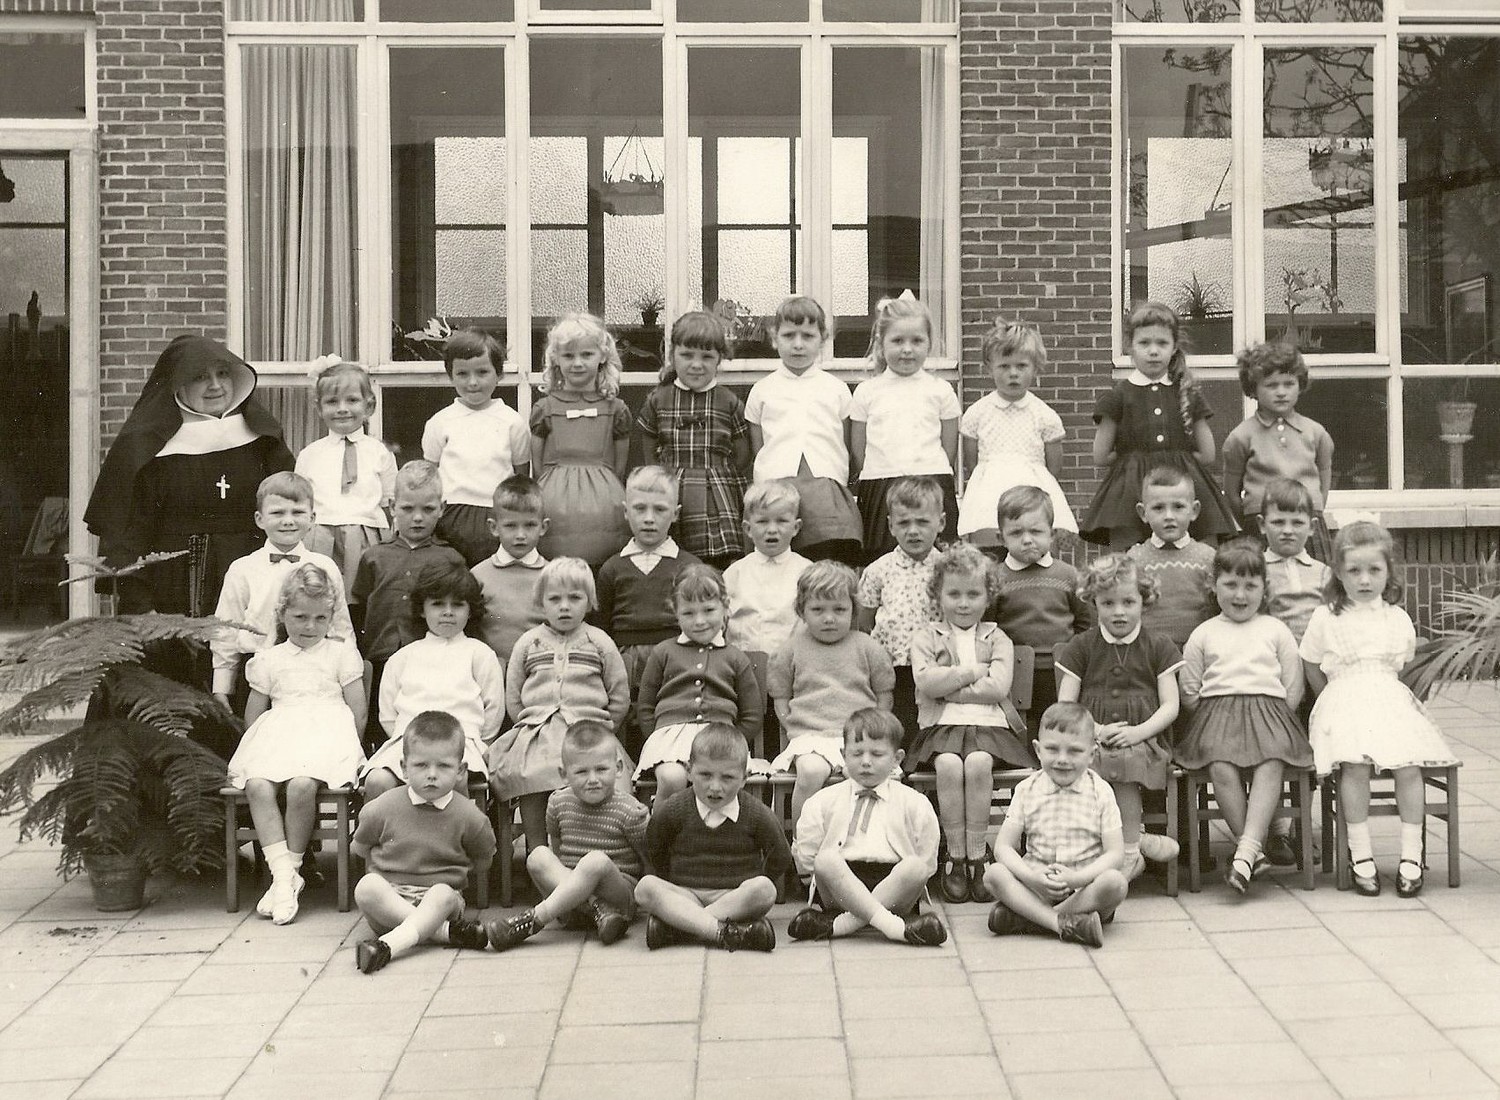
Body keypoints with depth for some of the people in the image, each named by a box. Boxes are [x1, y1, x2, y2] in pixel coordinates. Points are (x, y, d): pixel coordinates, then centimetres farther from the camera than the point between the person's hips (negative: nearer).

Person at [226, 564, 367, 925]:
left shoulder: (342, 655, 16)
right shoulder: (268, 660, 21)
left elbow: (357, 712, 10)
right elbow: (253, 716, 21)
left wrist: (344, 747, -4)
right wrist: (259, 745, 4)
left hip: (326, 736, -3)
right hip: (277, 737, 3)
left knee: (301, 785, -34)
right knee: (257, 786, -31)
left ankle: (289, 872, -20)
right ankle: (282, 870, -31)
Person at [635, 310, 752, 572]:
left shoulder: (730, 403, 6)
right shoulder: (657, 400, 7)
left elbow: (741, 461, 10)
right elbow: (649, 458, 14)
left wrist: (744, 509, 7)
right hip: (669, 498, 1)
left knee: (720, 567, -6)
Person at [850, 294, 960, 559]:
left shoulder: (940, 391, 8)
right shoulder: (867, 392, 9)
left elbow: (950, 450, 9)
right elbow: (857, 451, 11)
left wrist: (935, 482, 3)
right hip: (880, 492, 1)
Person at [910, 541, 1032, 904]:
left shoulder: (997, 639, 14)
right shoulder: (925, 636, 13)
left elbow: (998, 687, -3)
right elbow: (926, 682, -6)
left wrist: (948, 687, -5)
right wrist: (975, 672, -4)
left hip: (989, 724, 0)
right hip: (941, 725, 0)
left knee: (978, 763, -31)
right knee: (949, 764, -31)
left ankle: (978, 852, -20)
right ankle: (954, 851, -20)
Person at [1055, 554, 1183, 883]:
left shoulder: (1158, 647, 11)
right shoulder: (1080, 647, 12)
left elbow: (1171, 705, 4)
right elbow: (1065, 706, 7)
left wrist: (1139, 731, -14)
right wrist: (1096, 730, -12)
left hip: (1145, 736, -1)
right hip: (1093, 737, 1)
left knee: (1124, 759, -35)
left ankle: (1129, 851, -22)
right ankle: (1136, 838, -22)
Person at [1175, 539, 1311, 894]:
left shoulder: (1276, 631, 18)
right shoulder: (1203, 635, 18)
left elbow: (1293, 690, 14)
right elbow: (1190, 693, 15)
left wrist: (1271, 715, 2)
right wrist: (1214, 715, 3)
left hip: (1269, 709, 0)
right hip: (1217, 710, 0)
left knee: (1271, 765, -31)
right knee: (1221, 768, -30)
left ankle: (1246, 850, -39)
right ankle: (1255, 851, -26)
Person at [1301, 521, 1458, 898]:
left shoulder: (1398, 619, 13)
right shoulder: (1325, 619, 5)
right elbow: (1313, 669, 11)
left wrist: (1382, 695, 12)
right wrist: (1340, 701, 7)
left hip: (1392, 701, 3)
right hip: (1345, 703, -2)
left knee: (1409, 765, -22)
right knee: (1355, 766, -28)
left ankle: (1411, 854, -11)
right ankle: (1361, 856, -20)